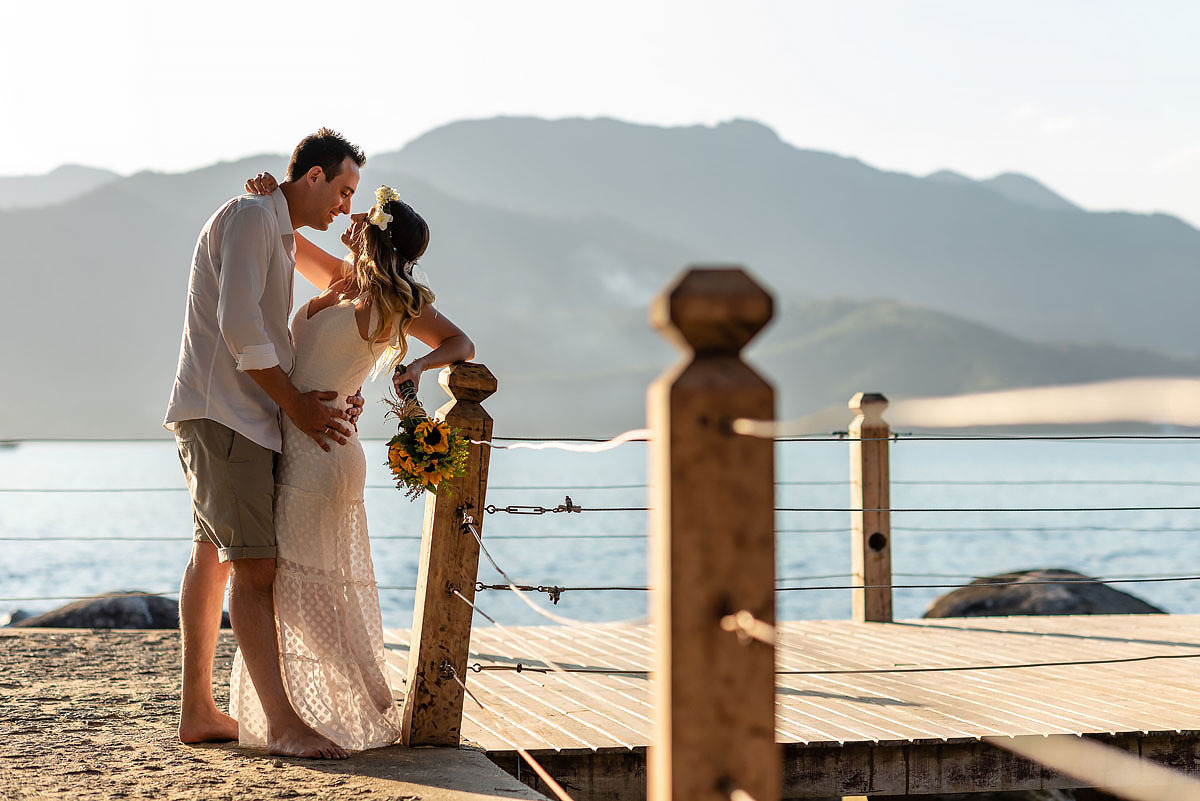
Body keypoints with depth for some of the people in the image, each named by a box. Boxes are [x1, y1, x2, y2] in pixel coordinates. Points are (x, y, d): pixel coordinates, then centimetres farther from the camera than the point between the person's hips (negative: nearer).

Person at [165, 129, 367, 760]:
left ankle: (197, 711, 19)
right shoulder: (251, 215, -10)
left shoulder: (279, 234, 22)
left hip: (241, 416, 11)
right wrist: (295, 404, -15)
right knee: (254, 567, -15)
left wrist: (327, 395, 8)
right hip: (222, 414, -11)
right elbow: (238, 323, -20)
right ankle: (282, 724, -18)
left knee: (213, 559, 12)